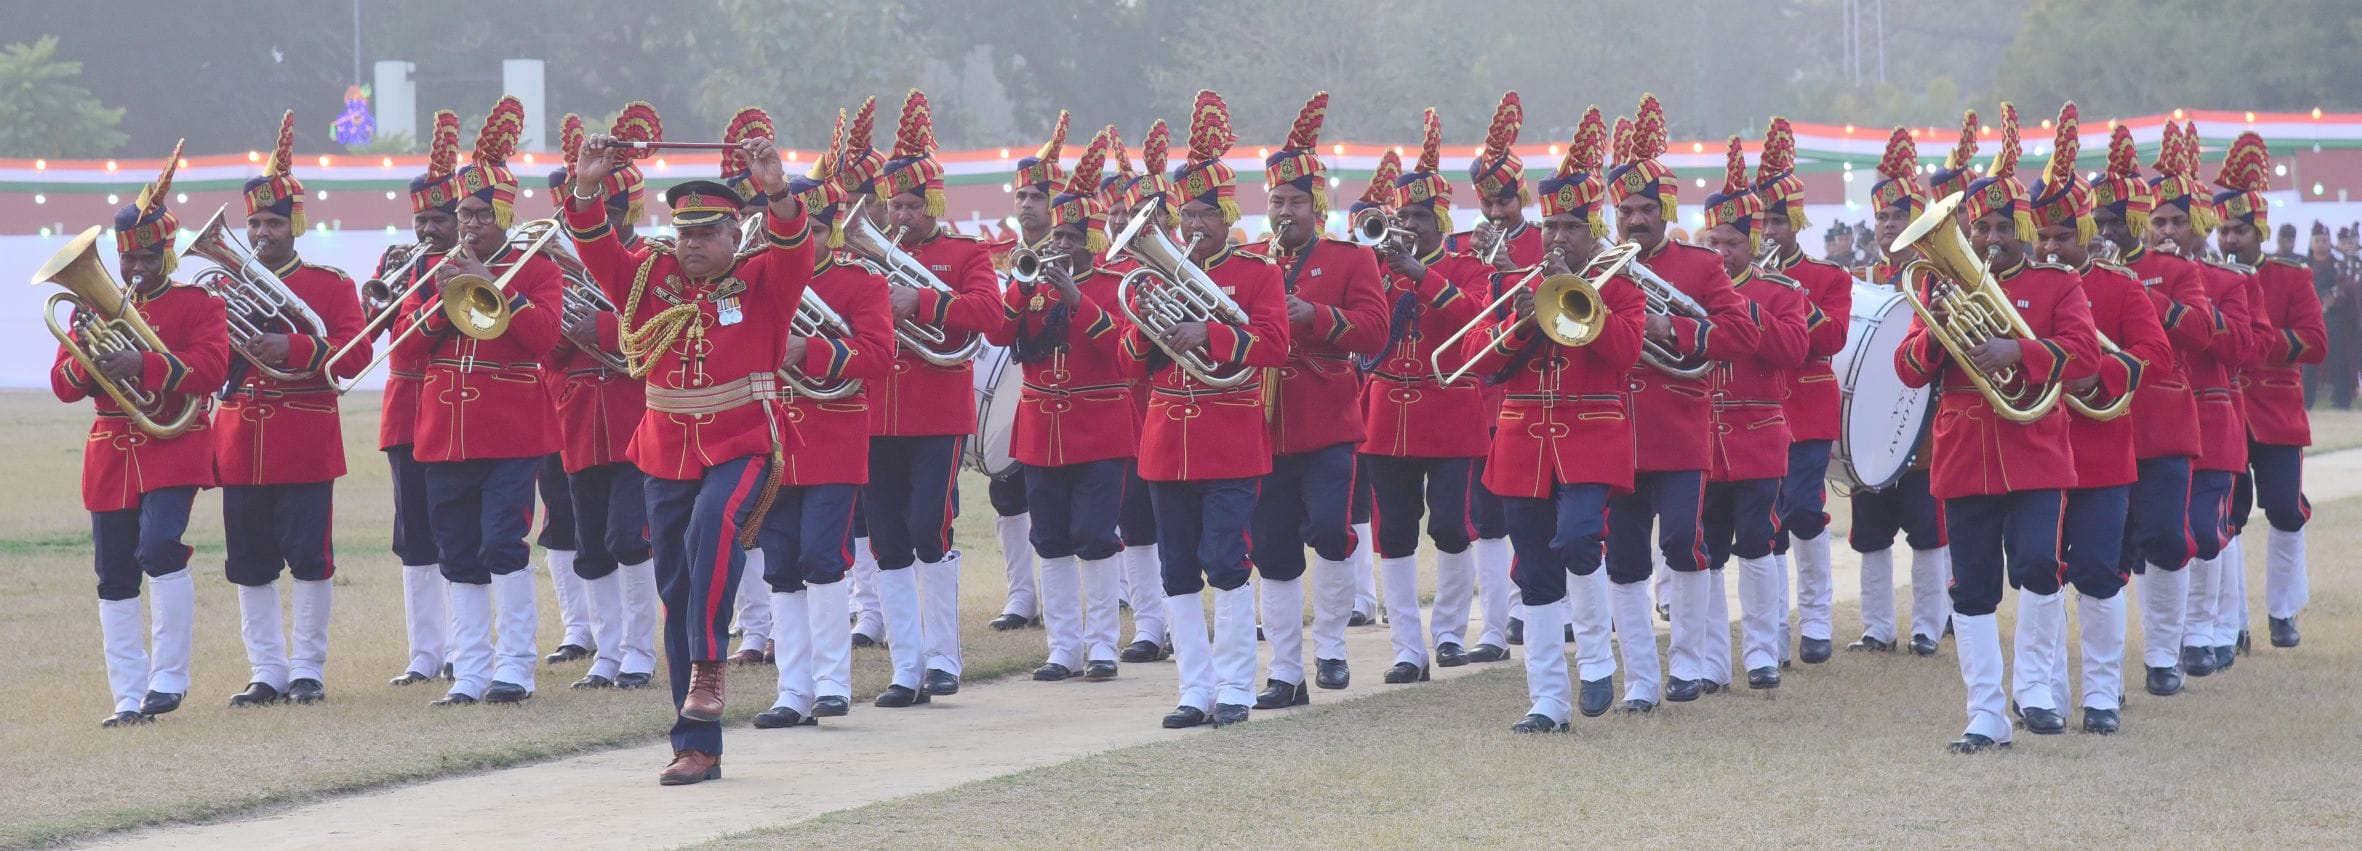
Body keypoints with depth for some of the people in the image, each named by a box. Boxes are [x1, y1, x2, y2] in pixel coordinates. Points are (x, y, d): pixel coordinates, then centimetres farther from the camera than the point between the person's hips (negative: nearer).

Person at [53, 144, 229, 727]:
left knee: (160, 548, -22)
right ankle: (129, 696, 9)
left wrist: (143, 366, -29)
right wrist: (83, 361, -14)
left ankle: (168, 677, -9)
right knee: (115, 580, 3)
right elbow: (64, 388, 9)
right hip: (112, 454, 5)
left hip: (173, 445, -5)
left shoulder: (196, 304, 1)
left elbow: (211, 367, -16)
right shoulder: (94, 307, 14)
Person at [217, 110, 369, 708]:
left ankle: (308, 669, 7)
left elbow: (355, 355, -9)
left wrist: (293, 348, -21)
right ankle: (267, 672, 11)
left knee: (309, 558, -2)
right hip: (240, 444, 4)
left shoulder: (331, 284, 2)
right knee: (250, 565, 4)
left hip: (305, 441, -4)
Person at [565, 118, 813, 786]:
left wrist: (777, 193, -34)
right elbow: (598, 253, 0)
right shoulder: (651, 280, 8)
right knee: (678, 601, 6)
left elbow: (794, 253, -19)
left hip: (742, 449, -4)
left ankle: (708, 665, -25)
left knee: (714, 526, -37)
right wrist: (587, 191, -15)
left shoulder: (761, 284, -1)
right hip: (667, 456, 4)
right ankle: (698, 748, 12)